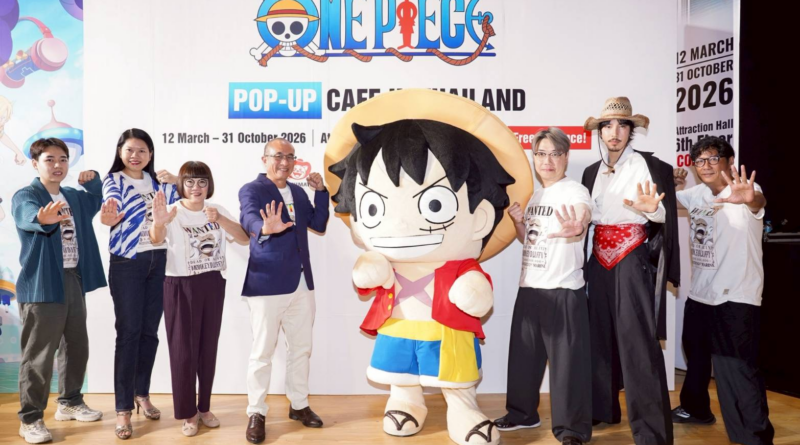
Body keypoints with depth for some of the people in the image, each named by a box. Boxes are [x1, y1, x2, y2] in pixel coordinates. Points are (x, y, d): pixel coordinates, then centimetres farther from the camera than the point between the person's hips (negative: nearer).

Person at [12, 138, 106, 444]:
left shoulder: (74, 197, 11)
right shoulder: (25, 196, -11)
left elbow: (95, 203, 33)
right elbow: (29, 216, -34)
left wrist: (93, 181, 12)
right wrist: (44, 219, -58)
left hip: (74, 280, 7)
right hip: (42, 284, -7)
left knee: (77, 347, 16)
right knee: (39, 354, -1)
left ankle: (70, 403, 33)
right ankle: (30, 419, 12)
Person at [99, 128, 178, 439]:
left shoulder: (157, 181, 10)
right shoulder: (114, 180, -3)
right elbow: (111, 211, -22)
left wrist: (174, 183, -5)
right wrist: (109, 216, -46)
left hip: (159, 261, 4)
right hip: (127, 263, -4)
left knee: (150, 331, 10)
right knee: (128, 332, -4)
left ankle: (142, 393, 26)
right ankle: (123, 409, 3)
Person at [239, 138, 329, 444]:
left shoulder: (298, 192, 12)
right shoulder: (251, 190, -8)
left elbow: (319, 224, 11)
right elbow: (250, 219, -29)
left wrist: (320, 191, 0)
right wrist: (267, 228, -51)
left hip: (302, 284, 6)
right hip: (267, 284, -6)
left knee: (301, 348, 16)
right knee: (262, 352, 2)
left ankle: (299, 405, 31)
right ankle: (256, 414, 16)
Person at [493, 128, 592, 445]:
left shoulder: (575, 191, -11)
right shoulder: (533, 194, 11)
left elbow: (581, 217, -35)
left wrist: (576, 228, -58)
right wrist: (518, 221, 1)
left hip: (563, 291, -7)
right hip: (529, 288, 7)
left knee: (567, 361, -2)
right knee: (524, 355, 17)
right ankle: (522, 413, 34)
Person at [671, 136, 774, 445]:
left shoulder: (744, 190, -16)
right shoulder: (697, 194, 6)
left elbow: (759, 202, -39)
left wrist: (751, 199, -64)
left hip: (736, 299, -8)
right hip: (699, 295, 8)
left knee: (738, 371, -13)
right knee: (696, 357, 24)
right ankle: (696, 409, 45)